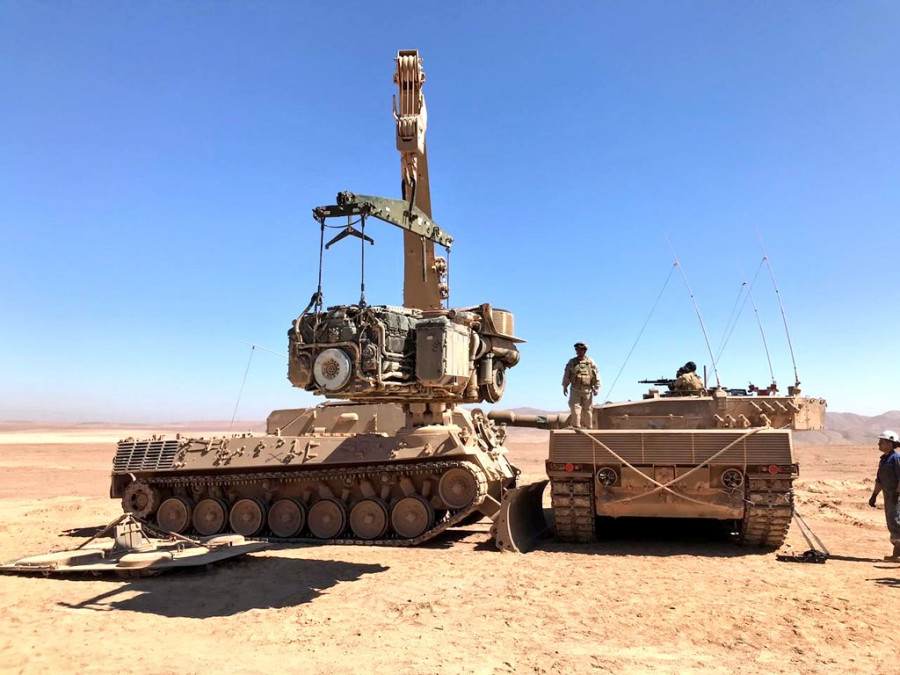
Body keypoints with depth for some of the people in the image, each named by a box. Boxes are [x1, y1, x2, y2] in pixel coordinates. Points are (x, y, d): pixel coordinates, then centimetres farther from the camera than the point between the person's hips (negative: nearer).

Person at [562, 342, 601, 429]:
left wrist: (596, 388, -4)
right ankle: (576, 427, -8)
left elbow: (596, 376, 2)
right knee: (575, 409, -10)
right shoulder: (572, 362, 5)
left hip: (587, 390, 0)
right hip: (575, 390, 0)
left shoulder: (591, 362, 3)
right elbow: (566, 375, 8)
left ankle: (588, 428, 15)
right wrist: (565, 387, 4)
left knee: (586, 410, 6)